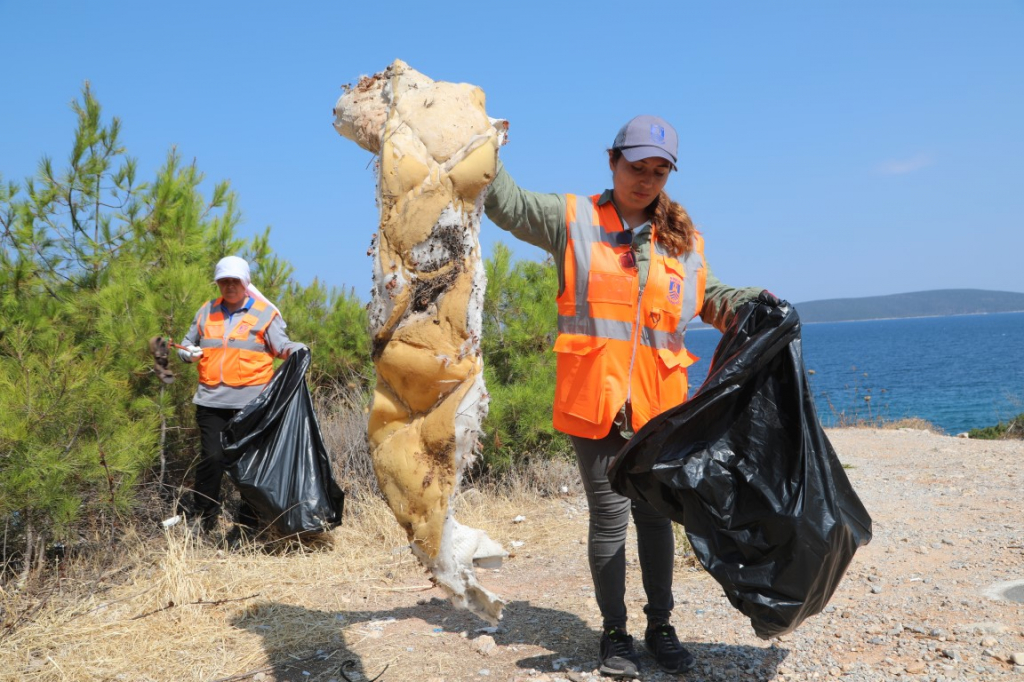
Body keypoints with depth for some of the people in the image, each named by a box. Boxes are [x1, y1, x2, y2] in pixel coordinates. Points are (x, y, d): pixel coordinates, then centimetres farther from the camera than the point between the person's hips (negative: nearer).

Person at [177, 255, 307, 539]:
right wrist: (188, 353, 1)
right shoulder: (206, 312, 16)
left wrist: (296, 350, -27)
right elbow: (187, 343, 24)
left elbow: (282, 345, -5)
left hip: (251, 401, -2)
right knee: (212, 458, -3)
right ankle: (203, 520, 10)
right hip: (212, 401, 2)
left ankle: (248, 524, 14)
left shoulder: (265, 313, 4)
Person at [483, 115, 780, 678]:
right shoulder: (572, 218, 5)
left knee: (656, 514, 12)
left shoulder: (683, 239, 13)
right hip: (593, 398, -3)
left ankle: (660, 627, 28)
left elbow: (711, 299, 22)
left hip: (659, 401, 3)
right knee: (609, 515, 3)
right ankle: (614, 632, 20)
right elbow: (506, 204, 4)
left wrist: (749, 302, 4)